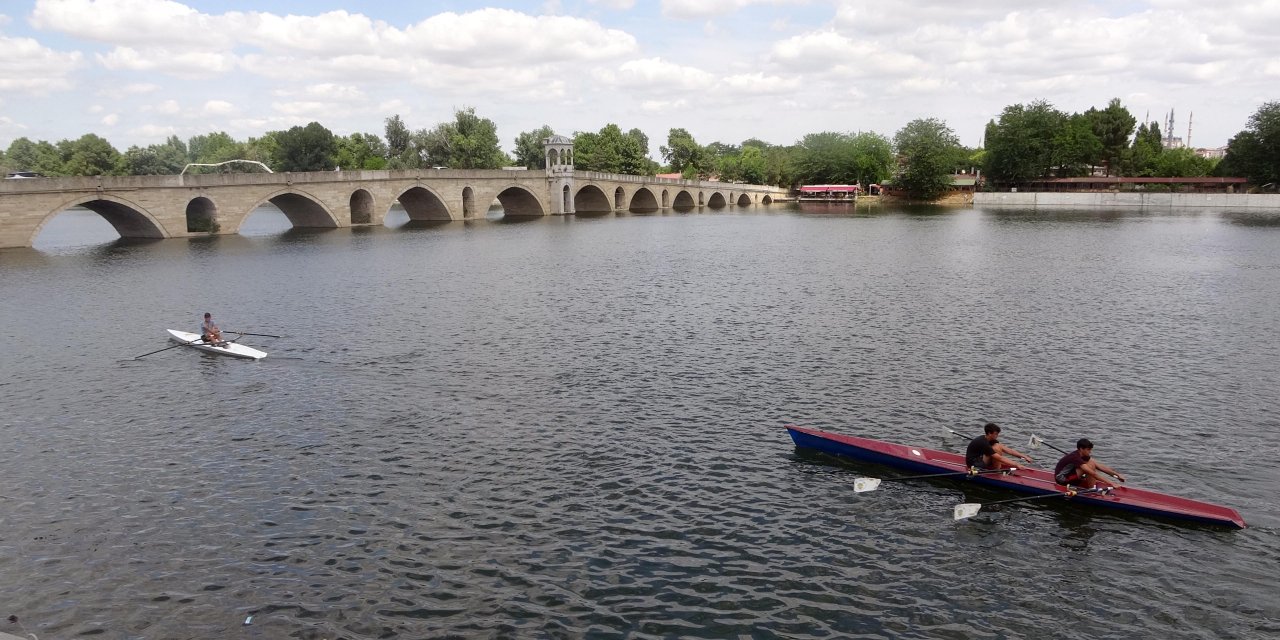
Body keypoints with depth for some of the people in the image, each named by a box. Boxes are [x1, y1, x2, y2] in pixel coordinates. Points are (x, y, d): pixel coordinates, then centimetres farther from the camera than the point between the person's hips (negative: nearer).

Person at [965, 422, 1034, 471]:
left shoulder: (991, 440, 3)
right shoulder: (983, 443, -25)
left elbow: (1007, 449, 1)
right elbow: (999, 458, -27)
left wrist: (1023, 456, -5)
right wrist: (1017, 465, -26)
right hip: (973, 464, -10)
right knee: (996, 448, -22)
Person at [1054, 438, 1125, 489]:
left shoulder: (1084, 456, 1)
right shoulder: (1076, 458, -27)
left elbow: (1100, 466, 1)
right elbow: (1093, 474, -32)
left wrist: (1117, 474, -6)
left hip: (1070, 476, 9)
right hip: (1062, 478, -9)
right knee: (1090, 465, -22)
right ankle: (1092, 489, -17)